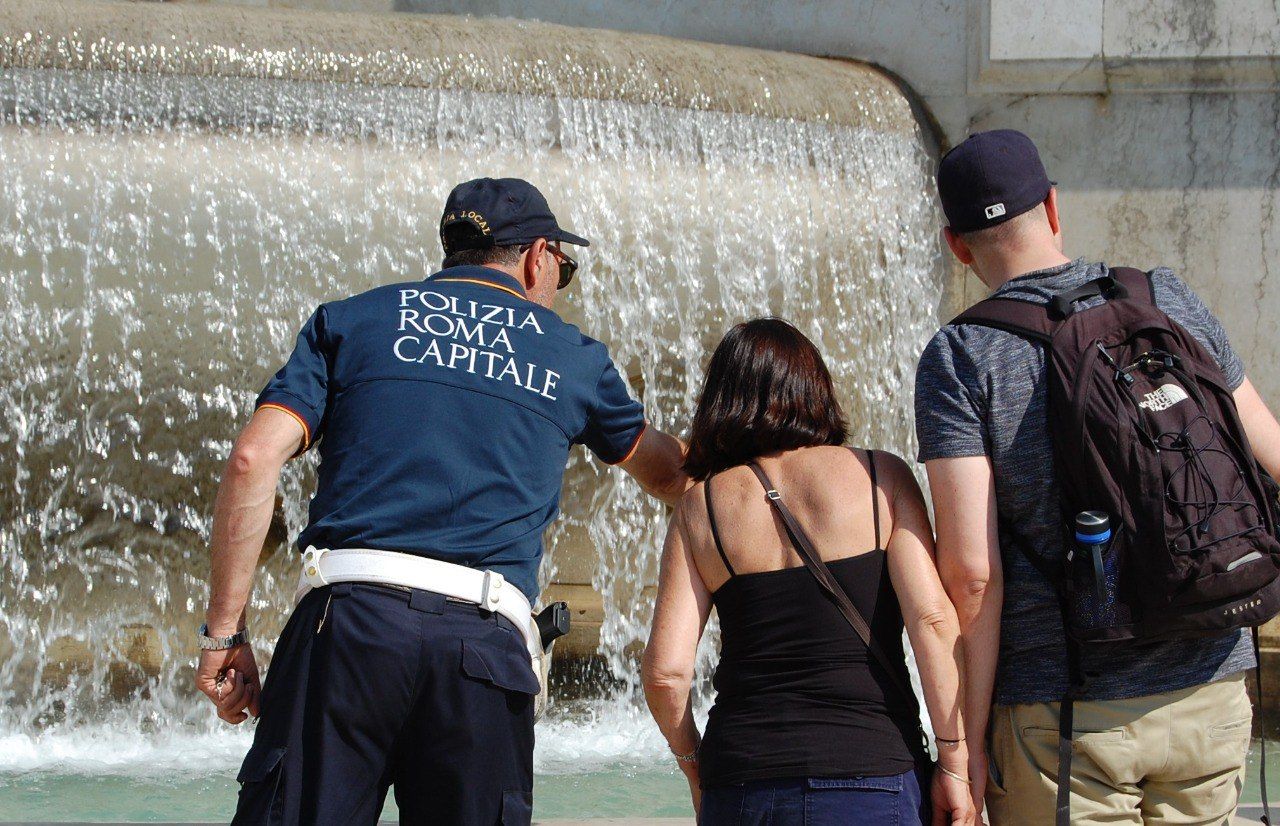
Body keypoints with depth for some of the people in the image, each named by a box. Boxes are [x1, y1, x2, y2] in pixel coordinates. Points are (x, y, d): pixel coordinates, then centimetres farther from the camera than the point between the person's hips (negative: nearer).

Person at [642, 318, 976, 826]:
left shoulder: (700, 508, 7)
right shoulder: (881, 476, 4)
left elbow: (665, 672, 1)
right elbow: (932, 618, -5)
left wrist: (696, 770, 16)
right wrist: (954, 764, -2)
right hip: (872, 779, -2)